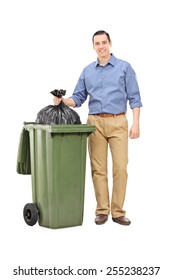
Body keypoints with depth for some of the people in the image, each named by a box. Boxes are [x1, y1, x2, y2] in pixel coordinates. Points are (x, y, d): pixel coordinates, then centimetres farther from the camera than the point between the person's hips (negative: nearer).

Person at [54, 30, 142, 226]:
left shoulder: (124, 67, 3)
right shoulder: (87, 71, 12)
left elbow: (134, 98, 0)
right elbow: (79, 98, 12)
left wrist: (135, 124, -9)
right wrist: (63, 101, -8)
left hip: (118, 123, -2)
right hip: (95, 123, 3)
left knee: (120, 167, -6)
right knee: (98, 169, 2)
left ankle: (118, 211, 3)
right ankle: (102, 211, 10)